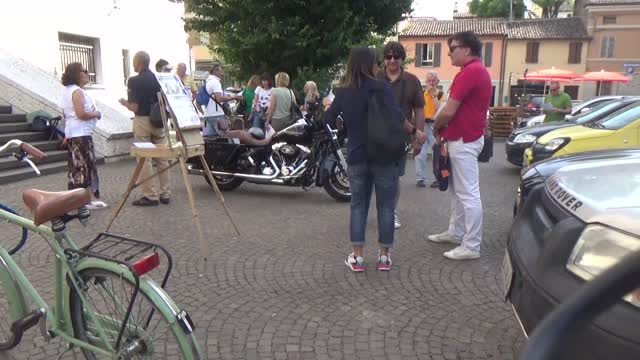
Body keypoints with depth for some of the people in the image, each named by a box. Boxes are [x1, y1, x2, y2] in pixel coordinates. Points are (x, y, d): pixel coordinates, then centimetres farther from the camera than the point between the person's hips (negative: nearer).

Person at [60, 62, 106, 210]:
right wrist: (96, 114, -10)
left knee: (76, 167, 12)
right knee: (86, 167, -7)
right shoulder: (77, 91, -16)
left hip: (72, 133, 10)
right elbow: (81, 113, -24)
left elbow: (65, 113, 23)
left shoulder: (68, 91, 17)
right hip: (81, 134, -10)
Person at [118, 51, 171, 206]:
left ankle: (150, 196, 3)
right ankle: (165, 193, 14)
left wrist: (124, 103, 5)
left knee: (144, 160, 1)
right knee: (162, 158, 9)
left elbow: (134, 107, -14)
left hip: (143, 121, -5)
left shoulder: (134, 81, -11)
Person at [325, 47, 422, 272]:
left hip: (357, 157, 3)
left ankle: (357, 257, 11)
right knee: (385, 206, 8)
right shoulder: (380, 87, -10)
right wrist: (415, 131, -6)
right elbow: (396, 118, -20)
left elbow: (328, 117, 16)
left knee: (358, 205, 12)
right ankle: (384, 256, 16)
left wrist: (329, 105, 37)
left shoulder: (343, 91, 4)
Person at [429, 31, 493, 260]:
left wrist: (436, 128, -1)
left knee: (468, 194, -6)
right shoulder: (478, 70, 16)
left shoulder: (470, 72, -17)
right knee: (458, 190, 18)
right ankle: (456, 232, 29)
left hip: (463, 141, -11)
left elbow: (448, 111, -19)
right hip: (463, 138, 11)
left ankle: (471, 246, 1)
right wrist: (446, 130, 8)